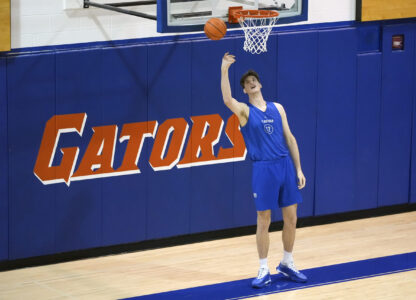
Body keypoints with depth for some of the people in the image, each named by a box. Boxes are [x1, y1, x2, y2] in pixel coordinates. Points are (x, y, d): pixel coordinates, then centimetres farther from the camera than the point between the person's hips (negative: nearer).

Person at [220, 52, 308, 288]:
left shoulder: (277, 108, 11)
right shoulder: (245, 110, 1)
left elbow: (289, 138, 12)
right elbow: (227, 100, -22)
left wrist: (298, 169, 7)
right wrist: (224, 70, -29)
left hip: (286, 165, 3)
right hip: (263, 169, -3)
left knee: (291, 218, 7)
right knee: (263, 221, 0)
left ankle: (287, 264, 23)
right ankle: (264, 271, 9)